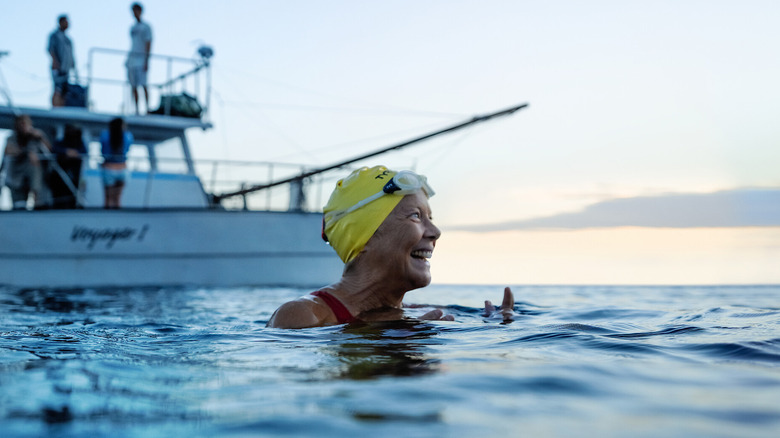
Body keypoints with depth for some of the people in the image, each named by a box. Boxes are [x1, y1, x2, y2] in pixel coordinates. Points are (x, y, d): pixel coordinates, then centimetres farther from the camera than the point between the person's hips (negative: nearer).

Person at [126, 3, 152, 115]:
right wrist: (128, 59, 18)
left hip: (141, 60, -7)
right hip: (131, 59, 7)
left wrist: (146, 62, -15)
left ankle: (147, 108, -14)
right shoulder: (132, 28, 19)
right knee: (134, 86, 4)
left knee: (143, 84, -15)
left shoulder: (146, 27, -3)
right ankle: (136, 110, 6)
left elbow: (148, 45, -9)